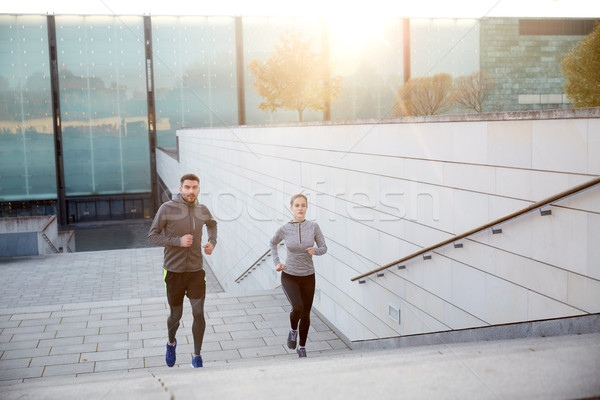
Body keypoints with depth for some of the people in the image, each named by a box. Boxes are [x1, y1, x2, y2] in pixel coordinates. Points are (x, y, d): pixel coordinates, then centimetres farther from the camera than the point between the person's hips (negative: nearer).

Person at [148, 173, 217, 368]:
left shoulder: (202, 210, 2)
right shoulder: (167, 208, -11)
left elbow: (212, 224, 25)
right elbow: (152, 237, -10)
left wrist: (212, 242, 5)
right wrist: (178, 241, -23)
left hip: (196, 271, 2)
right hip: (173, 272, -2)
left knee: (199, 313, -7)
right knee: (176, 315, 10)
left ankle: (197, 356, 10)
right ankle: (171, 342, 43)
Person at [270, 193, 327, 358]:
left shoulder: (313, 226, -8)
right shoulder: (284, 229, -9)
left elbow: (324, 248, 1)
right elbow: (273, 243, 12)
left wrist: (315, 250, -21)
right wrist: (276, 262, 2)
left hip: (308, 277, 2)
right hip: (289, 276, -2)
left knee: (306, 314, 10)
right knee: (298, 307, -24)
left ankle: (302, 347, 31)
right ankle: (293, 330, 9)